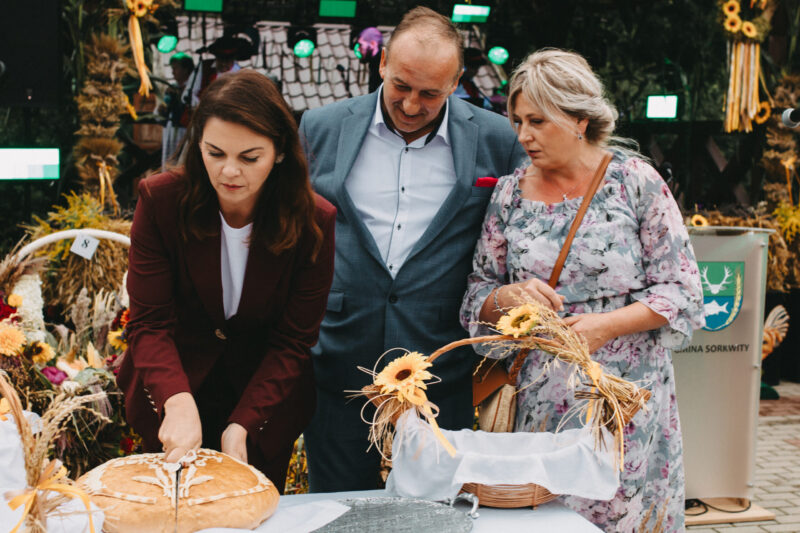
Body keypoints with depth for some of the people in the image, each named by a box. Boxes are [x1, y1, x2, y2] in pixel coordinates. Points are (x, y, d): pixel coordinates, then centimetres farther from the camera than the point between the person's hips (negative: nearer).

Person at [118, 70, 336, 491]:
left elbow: (292, 344, -14)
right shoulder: (161, 200, -18)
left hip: (266, 409, 0)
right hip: (167, 405, 0)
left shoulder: (314, 222, -19)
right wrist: (177, 401, -37)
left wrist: (242, 425, -27)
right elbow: (149, 323, -19)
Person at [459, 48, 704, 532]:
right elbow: (477, 297, 9)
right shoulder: (509, 194, 6)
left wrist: (605, 324, -16)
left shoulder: (635, 181, -3)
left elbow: (681, 289, -4)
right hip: (542, 401, 3)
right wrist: (509, 297, -13)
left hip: (627, 398, -2)